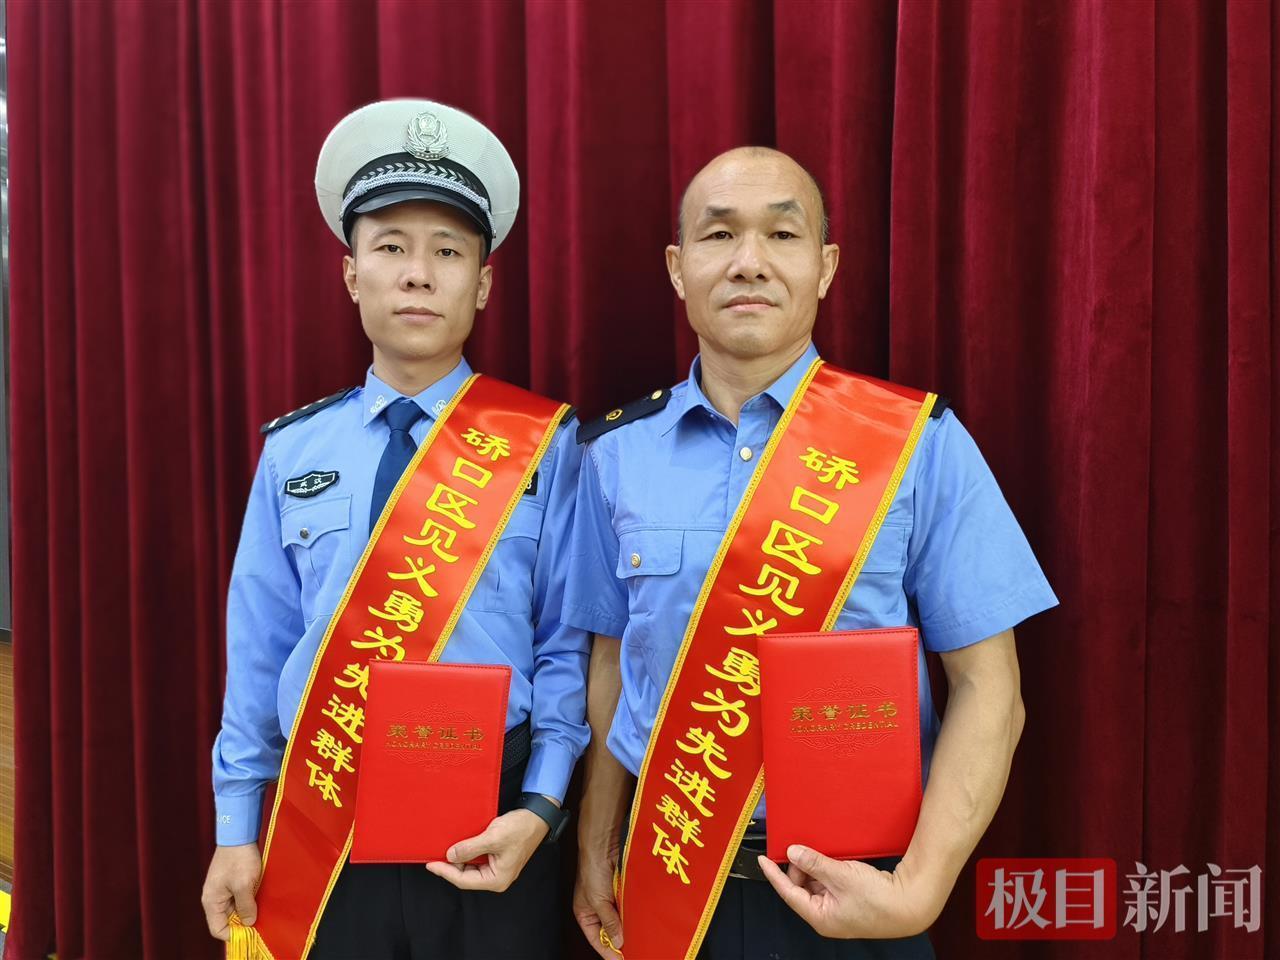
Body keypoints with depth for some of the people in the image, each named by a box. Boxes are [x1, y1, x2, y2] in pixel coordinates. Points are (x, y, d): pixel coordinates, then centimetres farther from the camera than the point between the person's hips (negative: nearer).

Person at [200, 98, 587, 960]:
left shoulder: (544, 444, -5)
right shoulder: (292, 450, 2)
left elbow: (566, 645, -5)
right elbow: (260, 645, 4)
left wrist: (537, 810, -13)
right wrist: (237, 828, 4)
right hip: (323, 823, 2)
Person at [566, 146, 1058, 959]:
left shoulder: (922, 444, -9)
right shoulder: (617, 453, -2)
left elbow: (986, 688, -8)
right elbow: (611, 661, 7)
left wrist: (918, 888, -17)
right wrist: (596, 850, 8)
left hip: (849, 891, -2)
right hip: (664, 877, 2)